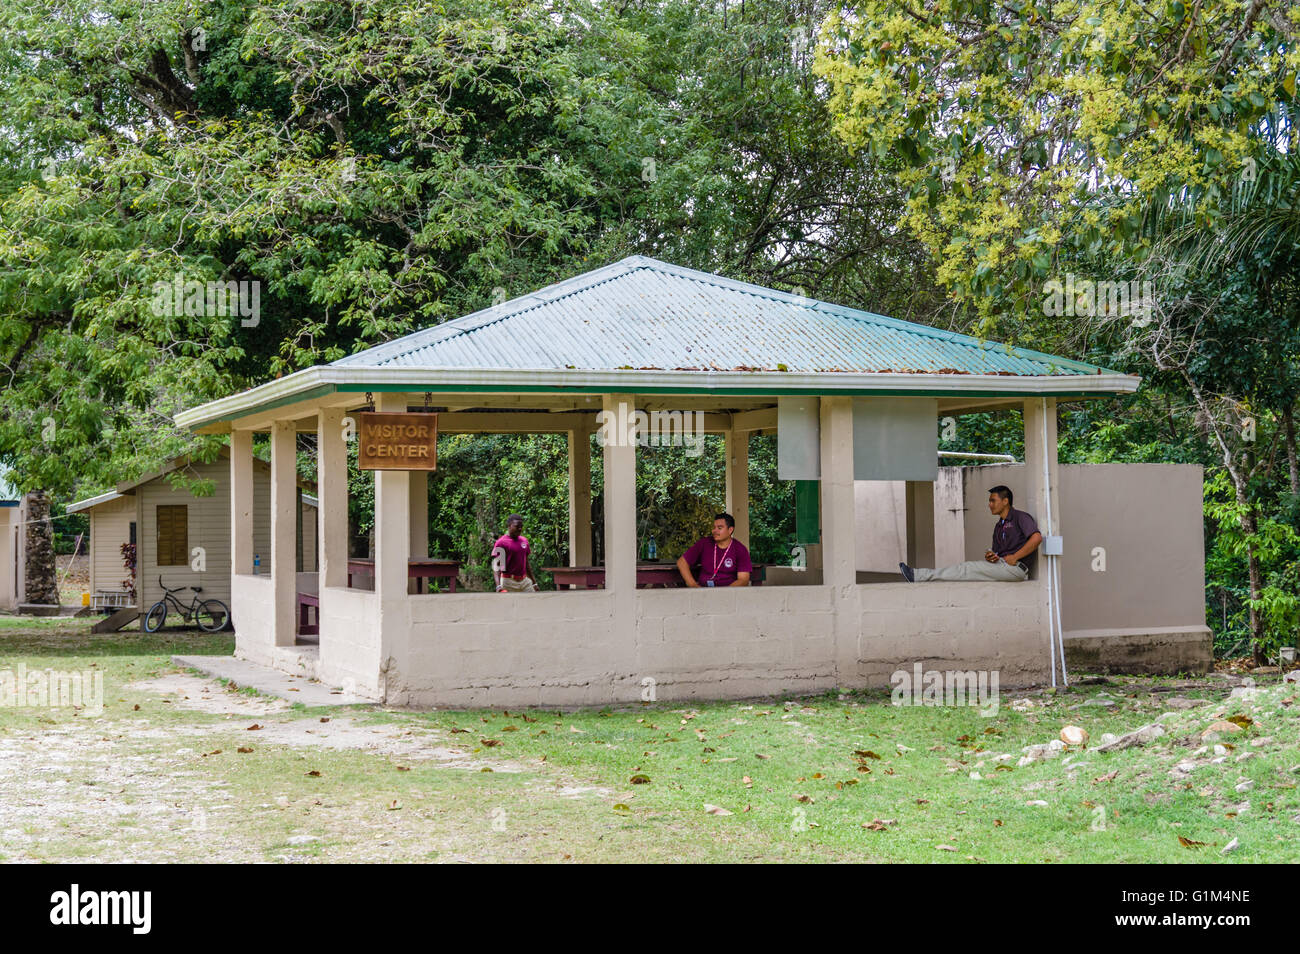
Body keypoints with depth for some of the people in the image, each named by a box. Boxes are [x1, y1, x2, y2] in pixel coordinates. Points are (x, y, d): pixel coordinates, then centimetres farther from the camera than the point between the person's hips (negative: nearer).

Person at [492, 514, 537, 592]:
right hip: (509, 582, -6)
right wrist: (498, 585, -26)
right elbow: (496, 565, -13)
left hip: (524, 581, 6)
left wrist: (534, 582, 21)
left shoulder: (524, 541, 12)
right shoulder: (501, 542, -9)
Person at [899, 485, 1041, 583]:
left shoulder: (1020, 517, -3)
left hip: (1016, 567, -9)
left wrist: (1014, 557, -16)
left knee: (967, 569, -14)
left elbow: (1036, 538, -18)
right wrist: (992, 557, -3)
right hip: (1001, 565, 9)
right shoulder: (998, 526, 25)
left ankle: (918, 576, -16)